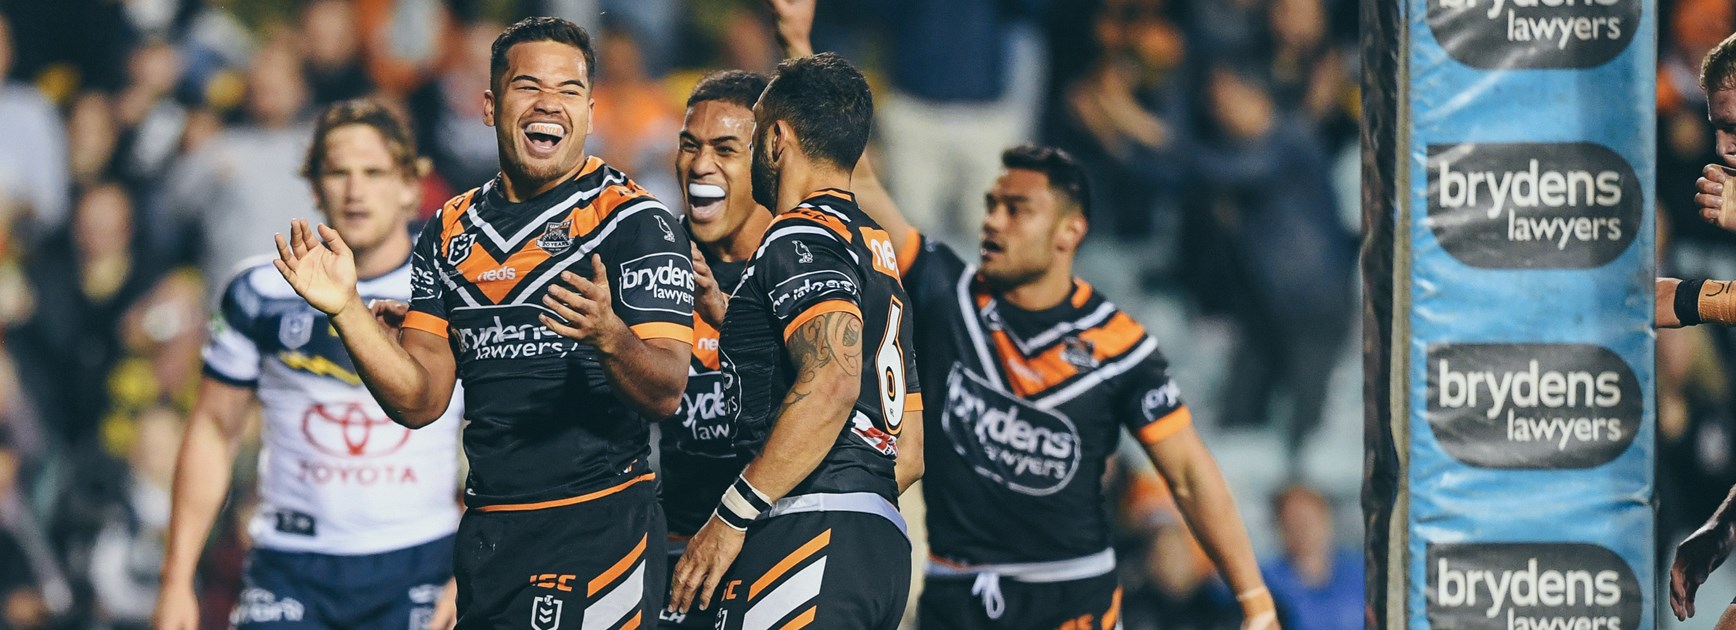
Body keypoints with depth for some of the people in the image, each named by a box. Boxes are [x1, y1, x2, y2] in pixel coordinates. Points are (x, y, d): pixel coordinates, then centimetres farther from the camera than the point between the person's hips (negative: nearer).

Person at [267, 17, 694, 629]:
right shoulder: (453, 229, 12)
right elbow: (420, 400, 8)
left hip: (597, 528, -5)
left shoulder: (636, 222, -5)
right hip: (486, 528, 5)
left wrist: (609, 336, -34)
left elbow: (666, 394, -14)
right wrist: (346, 309, -6)